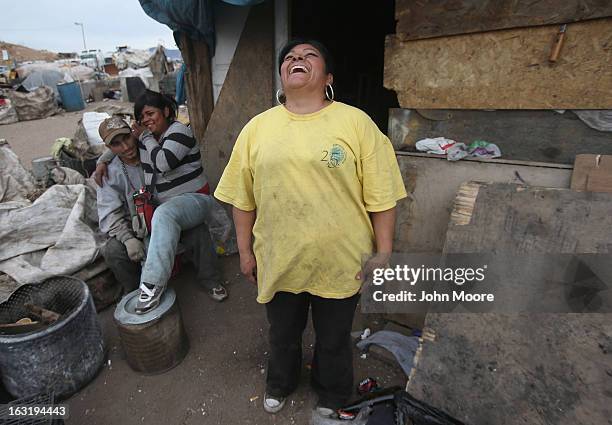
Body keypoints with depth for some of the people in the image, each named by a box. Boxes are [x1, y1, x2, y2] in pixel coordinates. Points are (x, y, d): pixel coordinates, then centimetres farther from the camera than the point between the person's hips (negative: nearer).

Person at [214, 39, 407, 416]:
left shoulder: (357, 123, -8)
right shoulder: (257, 128, 0)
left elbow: (382, 199, -7)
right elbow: (243, 198, 4)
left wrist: (383, 257, -6)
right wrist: (245, 250, 7)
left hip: (341, 263, -1)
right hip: (278, 261, 2)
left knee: (334, 340, 22)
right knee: (283, 334, 26)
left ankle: (332, 395, 54)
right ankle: (281, 383, 58)